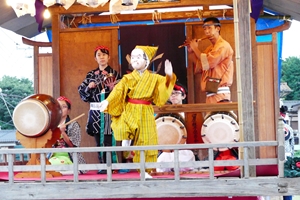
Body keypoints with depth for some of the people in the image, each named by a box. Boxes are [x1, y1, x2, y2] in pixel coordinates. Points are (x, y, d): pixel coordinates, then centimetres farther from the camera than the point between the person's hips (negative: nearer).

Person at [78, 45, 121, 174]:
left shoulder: (114, 74, 4)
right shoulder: (91, 74, 12)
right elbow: (81, 91, 9)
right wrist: (89, 87, -9)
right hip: (95, 111, 3)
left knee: (108, 140, -8)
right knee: (98, 140, 3)